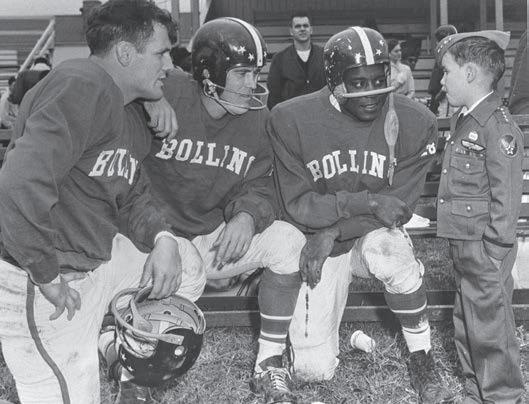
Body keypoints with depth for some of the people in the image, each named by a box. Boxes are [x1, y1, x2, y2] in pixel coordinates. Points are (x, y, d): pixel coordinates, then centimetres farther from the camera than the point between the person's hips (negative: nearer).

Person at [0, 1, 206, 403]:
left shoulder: (131, 113, 10)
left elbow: (133, 195, 14)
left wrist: (163, 238, -7)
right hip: (45, 284, -9)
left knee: (186, 272, 16)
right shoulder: (83, 87, -24)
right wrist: (46, 272, -25)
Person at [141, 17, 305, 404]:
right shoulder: (164, 95, -17)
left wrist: (247, 216, -19)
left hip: (212, 238, 5)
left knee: (290, 242, -14)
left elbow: (259, 184, 4)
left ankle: (270, 367, -1)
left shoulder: (257, 119, 0)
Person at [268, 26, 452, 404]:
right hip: (319, 246, 0)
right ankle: (329, 324, 32)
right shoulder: (291, 121, -16)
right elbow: (298, 205, -14)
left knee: (387, 249, -38)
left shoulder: (415, 123, -14)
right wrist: (365, 202, -27)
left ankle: (423, 362, -14)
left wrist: (333, 231, -22)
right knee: (314, 369, -6)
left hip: (377, 234, 0)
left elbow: (398, 205, -13)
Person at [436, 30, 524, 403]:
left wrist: (494, 253, -18)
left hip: (485, 249, -9)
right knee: (467, 326, 18)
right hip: (464, 245, 9)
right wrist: (462, 247, 15)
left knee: (490, 327, 2)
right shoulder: (464, 121, 12)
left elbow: (505, 194, -18)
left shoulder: (497, 125, -16)